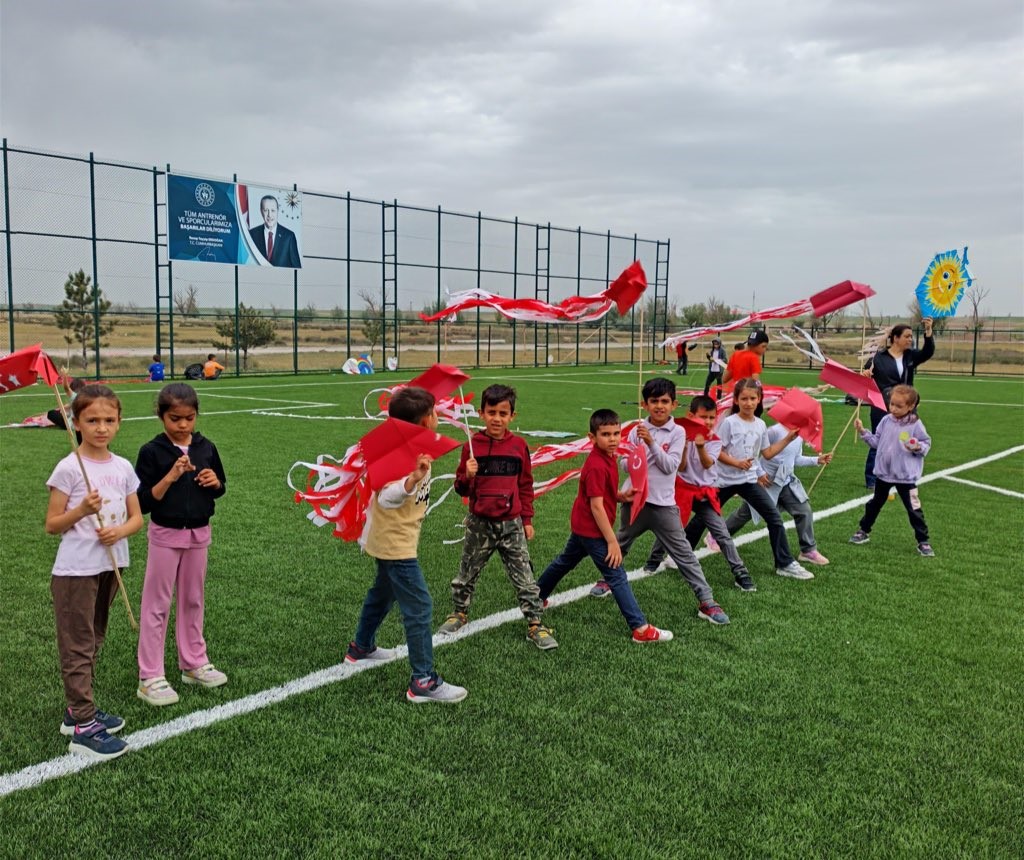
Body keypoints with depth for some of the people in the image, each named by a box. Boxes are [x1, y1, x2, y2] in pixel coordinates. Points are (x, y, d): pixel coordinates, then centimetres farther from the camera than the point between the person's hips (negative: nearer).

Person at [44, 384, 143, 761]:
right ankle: (83, 729, 4)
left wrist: (120, 531, -14)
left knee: (93, 642, 17)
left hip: (109, 567, 6)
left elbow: (136, 517, 6)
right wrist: (82, 511, -25)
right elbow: (51, 525, -8)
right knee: (78, 647, 0)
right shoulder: (68, 468, -11)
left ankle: (78, 709, 31)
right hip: (75, 571, -6)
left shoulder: (123, 467, 3)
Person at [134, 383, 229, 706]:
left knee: (193, 600, 15)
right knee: (157, 604, 3)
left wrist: (215, 482, -9)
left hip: (199, 533, 4)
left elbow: (220, 489, 12)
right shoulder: (151, 452, -11)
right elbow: (144, 502, -14)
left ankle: (193, 663, 29)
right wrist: (171, 477, -25)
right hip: (165, 534, -4)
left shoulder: (206, 448, 1)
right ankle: (150, 678, 9)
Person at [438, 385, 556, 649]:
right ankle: (460, 612, 37)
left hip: (511, 524, 0)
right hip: (479, 524, 0)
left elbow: (525, 485, 7)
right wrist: (468, 476, -23)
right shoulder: (472, 445, -6)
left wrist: (527, 520, 8)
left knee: (524, 577, 2)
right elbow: (461, 489, -1)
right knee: (467, 573, 16)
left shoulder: (518, 445, -2)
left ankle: (535, 625, 11)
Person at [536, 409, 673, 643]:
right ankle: (641, 629, -3)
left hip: (581, 526, 10)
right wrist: (612, 541, -23)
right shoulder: (597, 466, -26)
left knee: (565, 561, 26)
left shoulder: (607, 458, 2)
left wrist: (621, 496, -4)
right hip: (592, 529, -10)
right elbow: (596, 506, -26)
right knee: (617, 576, -7)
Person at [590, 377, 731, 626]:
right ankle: (607, 579, 46)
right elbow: (625, 463, 0)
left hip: (663, 505, -2)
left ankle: (706, 602, 1)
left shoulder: (677, 432, -6)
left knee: (684, 553, -2)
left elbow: (670, 466, -14)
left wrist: (651, 442, -23)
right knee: (621, 544, 22)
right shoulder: (637, 430, -1)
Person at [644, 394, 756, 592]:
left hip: (705, 494, 1)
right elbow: (681, 468, -11)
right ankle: (653, 561, 33)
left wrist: (700, 445, -36)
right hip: (683, 490, -1)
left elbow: (707, 464, -19)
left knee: (722, 534, -3)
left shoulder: (715, 441, -1)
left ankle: (740, 573, 1)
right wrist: (684, 446, -25)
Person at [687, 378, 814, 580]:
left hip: (749, 480, 4)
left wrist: (788, 438, 4)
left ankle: (785, 563, 6)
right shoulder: (729, 422, -12)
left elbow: (768, 453, 10)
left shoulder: (760, 425, 3)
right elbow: (717, 451, -12)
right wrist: (737, 463, -24)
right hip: (725, 480, -4)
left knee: (774, 517, -3)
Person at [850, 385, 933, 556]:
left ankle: (923, 541, 11)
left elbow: (926, 444, -7)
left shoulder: (916, 425, -13)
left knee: (914, 509, 0)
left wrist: (918, 447, -27)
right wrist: (863, 432, -1)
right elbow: (877, 442, 8)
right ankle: (864, 531, 35)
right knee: (875, 503, 20)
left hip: (906, 476, -4)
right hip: (883, 473, 5)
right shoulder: (886, 421, 0)